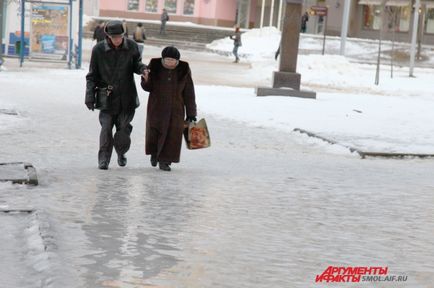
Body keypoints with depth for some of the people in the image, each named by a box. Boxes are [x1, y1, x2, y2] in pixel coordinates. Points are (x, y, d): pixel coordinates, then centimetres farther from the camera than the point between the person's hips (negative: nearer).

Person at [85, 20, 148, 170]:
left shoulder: (131, 46, -2)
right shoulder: (98, 49, -5)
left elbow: (136, 64, 12)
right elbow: (92, 75, 0)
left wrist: (142, 68, -13)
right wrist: (89, 96, -5)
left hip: (126, 97, 1)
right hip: (107, 98, -1)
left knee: (124, 128, 4)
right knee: (106, 129, -5)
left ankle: (121, 153, 29)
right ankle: (104, 159, 5)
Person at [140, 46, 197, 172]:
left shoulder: (183, 70, -6)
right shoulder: (155, 66, -8)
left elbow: (189, 94, -2)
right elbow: (148, 87, 1)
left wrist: (191, 113, -3)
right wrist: (146, 80, -22)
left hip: (175, 108, 0)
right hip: (157, 106, 0)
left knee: (172, 135, -6)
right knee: (154, 132, 4)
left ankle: (164, 161, 4)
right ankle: (154, 152, 34)